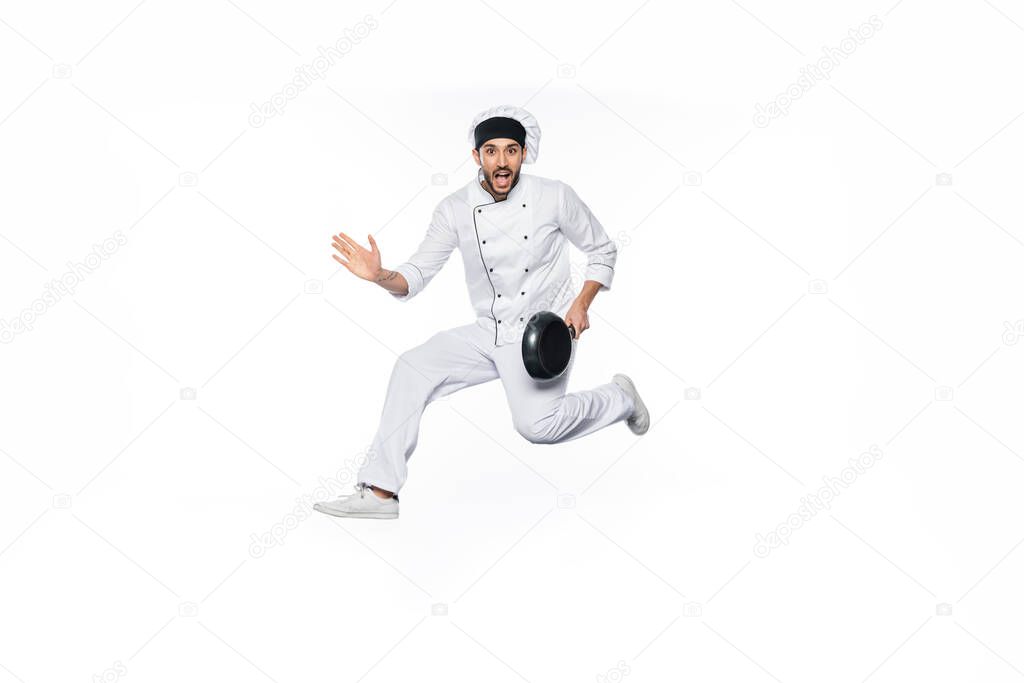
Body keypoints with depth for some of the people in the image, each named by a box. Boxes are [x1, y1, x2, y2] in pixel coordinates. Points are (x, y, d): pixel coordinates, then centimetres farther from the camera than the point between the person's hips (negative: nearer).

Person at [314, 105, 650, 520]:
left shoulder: (554, 197, -8)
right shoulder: (456, 210, -2)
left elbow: (602, 252, 5)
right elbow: (417, 274, -1)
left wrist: (581, 304, -9)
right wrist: (381, 276, -22)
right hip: (486, 333, 4)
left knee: (536, 424, -25)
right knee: (412, 368, -14)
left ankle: (619, 398, 6)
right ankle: (379, 492, -12)